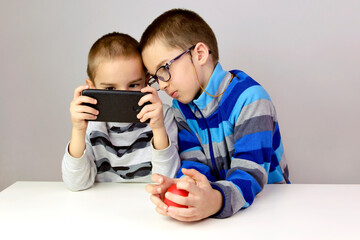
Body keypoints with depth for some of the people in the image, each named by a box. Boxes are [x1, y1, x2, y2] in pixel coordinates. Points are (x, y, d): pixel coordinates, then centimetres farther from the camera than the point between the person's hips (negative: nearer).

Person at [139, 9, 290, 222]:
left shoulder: (248, 98, -14)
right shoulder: (182, 108, 5)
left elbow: (250, 171, -23)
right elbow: (195, 164, -4)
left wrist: (216, 201, -43)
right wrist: (180, 186, -28)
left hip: (266, 201, -4)